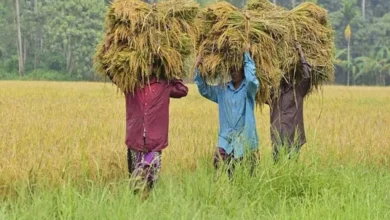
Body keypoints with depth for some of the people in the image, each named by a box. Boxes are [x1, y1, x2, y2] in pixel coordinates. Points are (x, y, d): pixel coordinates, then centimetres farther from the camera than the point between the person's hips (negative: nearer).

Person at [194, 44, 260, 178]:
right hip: (226, 139, 3)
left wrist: (246, 55, -19)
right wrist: (197, 69, -5)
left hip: (246, 140, -3)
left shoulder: (249, 89, -3)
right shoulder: (222, 91, 10)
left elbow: (252, 79, -23)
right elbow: (204, 90, 7)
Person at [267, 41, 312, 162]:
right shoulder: (273, 93, 13)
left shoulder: (298, 91, 4)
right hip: (276, 140, 3)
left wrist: (301, 54, -9)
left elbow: (307, 76, -10)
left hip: (293, 139, -3)